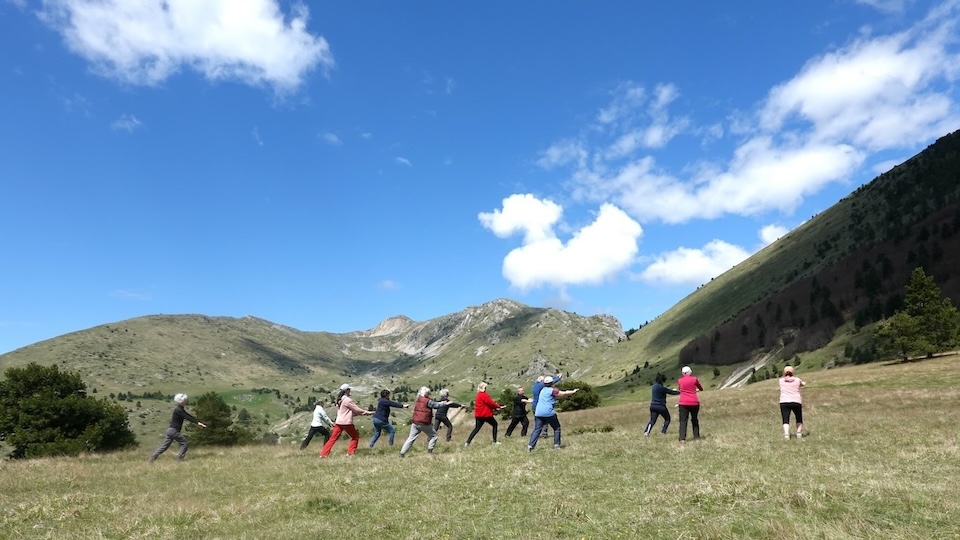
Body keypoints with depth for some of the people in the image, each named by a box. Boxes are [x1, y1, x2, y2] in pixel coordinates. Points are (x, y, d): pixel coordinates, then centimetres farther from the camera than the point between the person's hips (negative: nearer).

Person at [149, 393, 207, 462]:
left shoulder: (180, 409, 14)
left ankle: (153, 457, 11)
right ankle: (179, 458, -3)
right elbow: (187, 417, -22)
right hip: (174, 430, -10)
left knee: (165, 445, 11)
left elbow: (188, 415, 17)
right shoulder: (178, 410, -17)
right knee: (185, 443, -3)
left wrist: (198, 421, 15)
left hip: (171, 430, 10)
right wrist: (197, 422, -24)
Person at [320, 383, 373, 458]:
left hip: (338, 422, 7)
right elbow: (356, 409, -6)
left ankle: (323, 454, -1)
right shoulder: (347, 400, -11)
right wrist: (366, 412, 6)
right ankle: (350, 452, 6)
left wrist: (362, 413, 18)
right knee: (355, 437, 10)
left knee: (333, 438, 6)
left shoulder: (340, 400, 16)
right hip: (346, 423, -7)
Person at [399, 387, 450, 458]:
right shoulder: (427, 401, -11)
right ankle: (430, 450, 5)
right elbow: (436, 405, -9)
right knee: (434, 436, 12)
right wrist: (445, 403, 3)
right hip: (424, 424, -6)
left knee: (411, 438, 9)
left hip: (415, 423, 6)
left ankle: (402, 453, 4)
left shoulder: (417, 401, 12)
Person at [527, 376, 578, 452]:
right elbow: (564, 393, 1)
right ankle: (556, 445, 9)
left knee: (537, 430, 1)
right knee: (557, 428, 13)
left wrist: (566, 392, 35)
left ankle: (530, 446, -11)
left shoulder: (543, 390, 21)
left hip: (538, 413, 6)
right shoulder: (552, 390, -2)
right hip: (549, 413, -6)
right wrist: (573, 391, 15)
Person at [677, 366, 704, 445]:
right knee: (695, 420, 17)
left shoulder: (679, 381, 4)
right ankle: (696, 436, 20)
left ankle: (682, 439, -14)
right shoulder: (694, 379, 1)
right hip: (694, 402, 0)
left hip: (683, 403, 0)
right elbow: (701, 389, 16)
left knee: (683, 421, -2)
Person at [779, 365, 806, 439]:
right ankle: (799, 433, 18)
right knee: (799, 419, 23)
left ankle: (786, 435, -22)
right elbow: (804, 384, 30)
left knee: (785, 420, -4)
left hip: (784, 402, 0)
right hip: (796, 402, 1)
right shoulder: (797, 380, 9)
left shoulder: (781, 380, 9)